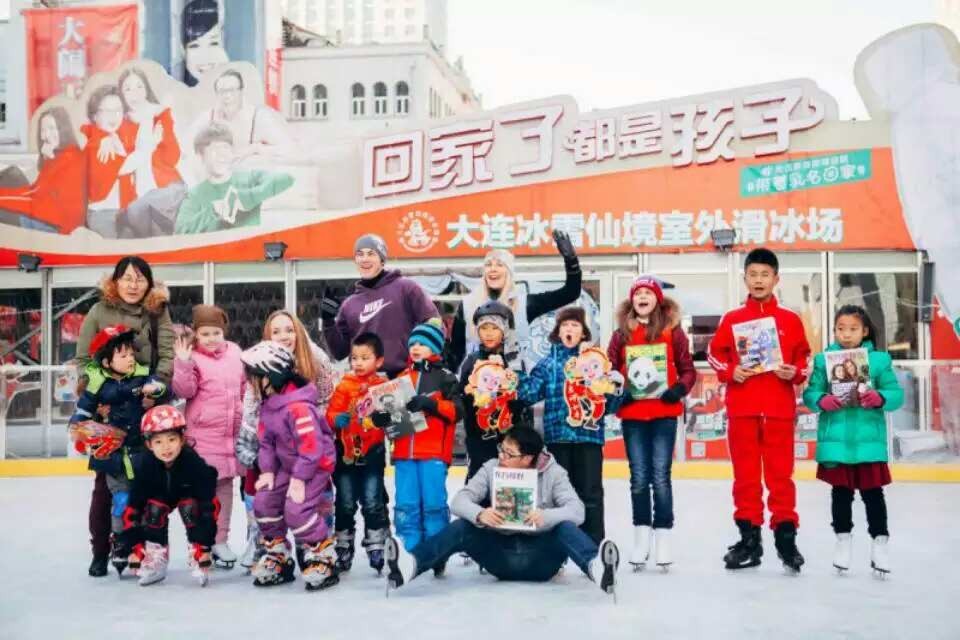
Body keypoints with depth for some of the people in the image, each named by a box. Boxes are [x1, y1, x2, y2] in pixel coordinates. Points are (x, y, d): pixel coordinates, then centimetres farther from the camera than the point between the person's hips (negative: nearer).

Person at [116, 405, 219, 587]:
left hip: (189, 495, -2)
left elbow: (208, 505, -34)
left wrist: (204, 545, -35)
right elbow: (133, 507, -22)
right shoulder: (145, 466, -29)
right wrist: (134, 546, -24)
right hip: (160, 495, 2)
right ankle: (154, 560, -11)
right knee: (154, 508, -26)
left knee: (190, 507, -31)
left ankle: (196, 552, -15)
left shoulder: (195, 463, -37)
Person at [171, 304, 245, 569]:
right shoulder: (192, 357, -7)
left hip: (231, 431, 5)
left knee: (225, 484, 11)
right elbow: (185, 391, -16)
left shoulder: (234, 352, 7)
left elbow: (244, 386, 18)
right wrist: (183, 363, -27)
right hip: (203, 433, -5)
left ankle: (220, 540, 21)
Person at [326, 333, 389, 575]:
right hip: (346, 452, 1)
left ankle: (377, 549, 12)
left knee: (373, 504, 1)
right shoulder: (344, 386, -2)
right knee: (345, 505, 11)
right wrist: (338, 419, -26)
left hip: (372, 453, -1)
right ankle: (343, 550, 24)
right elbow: (331, 413, -5)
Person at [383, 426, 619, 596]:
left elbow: (576, 510, -19)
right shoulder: (491, 468, 0)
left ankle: (596, 567, -60)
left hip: (539, 557, -2)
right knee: (461, 527, -22)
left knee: (565, 527, -30)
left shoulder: (553, 473, -6)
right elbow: (460, 500, -9)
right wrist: (479, 514, -33)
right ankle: (410, 565, -46)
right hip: (500, 554, 2)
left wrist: (547, 516, -40)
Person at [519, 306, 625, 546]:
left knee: (590, 490, 3)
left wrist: (616, 389, -10)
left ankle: (595, 544, 11)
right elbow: (530, 393, -3)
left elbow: (608, 406, 9)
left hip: (590, 435, 0)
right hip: (558, 435, 0)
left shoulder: (597, 361, 6)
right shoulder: (548, 363, 6)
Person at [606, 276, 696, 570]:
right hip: (631, 414, 2)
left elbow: (688, 369, 4)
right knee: (639, 477, 8)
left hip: (664, 412, -2)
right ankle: (641, 538, 16)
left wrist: (680, 388, -14)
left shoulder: (673, 331, 2)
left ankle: (663, 537, 9)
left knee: (661, 476, 0)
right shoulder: (621, 334, 6)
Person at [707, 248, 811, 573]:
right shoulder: (731, 319, 5)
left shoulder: (791, 320, 5)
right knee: (745, 475, 6)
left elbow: (804, 358, 11)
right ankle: (749, 536, 15)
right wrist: (730, 371, -7)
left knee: (780, 474, 2)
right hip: (741, 409, 1)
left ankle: (786, 535, 10)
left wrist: (796, 372, -9)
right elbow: (714, 353, 10)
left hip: (780, 409, -1)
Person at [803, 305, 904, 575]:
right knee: (841, 492, 11)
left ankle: (880, 541, 18)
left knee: (872, 492, 6)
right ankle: (843, 539, 26)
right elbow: (809, 393, -1)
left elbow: (897, 394, -2)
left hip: (868, 439, -1)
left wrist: (880, 398, -21)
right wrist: (821, 400, -21)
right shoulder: (824, 360, 2)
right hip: (835, 440, 1)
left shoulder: (878, 360, 0)